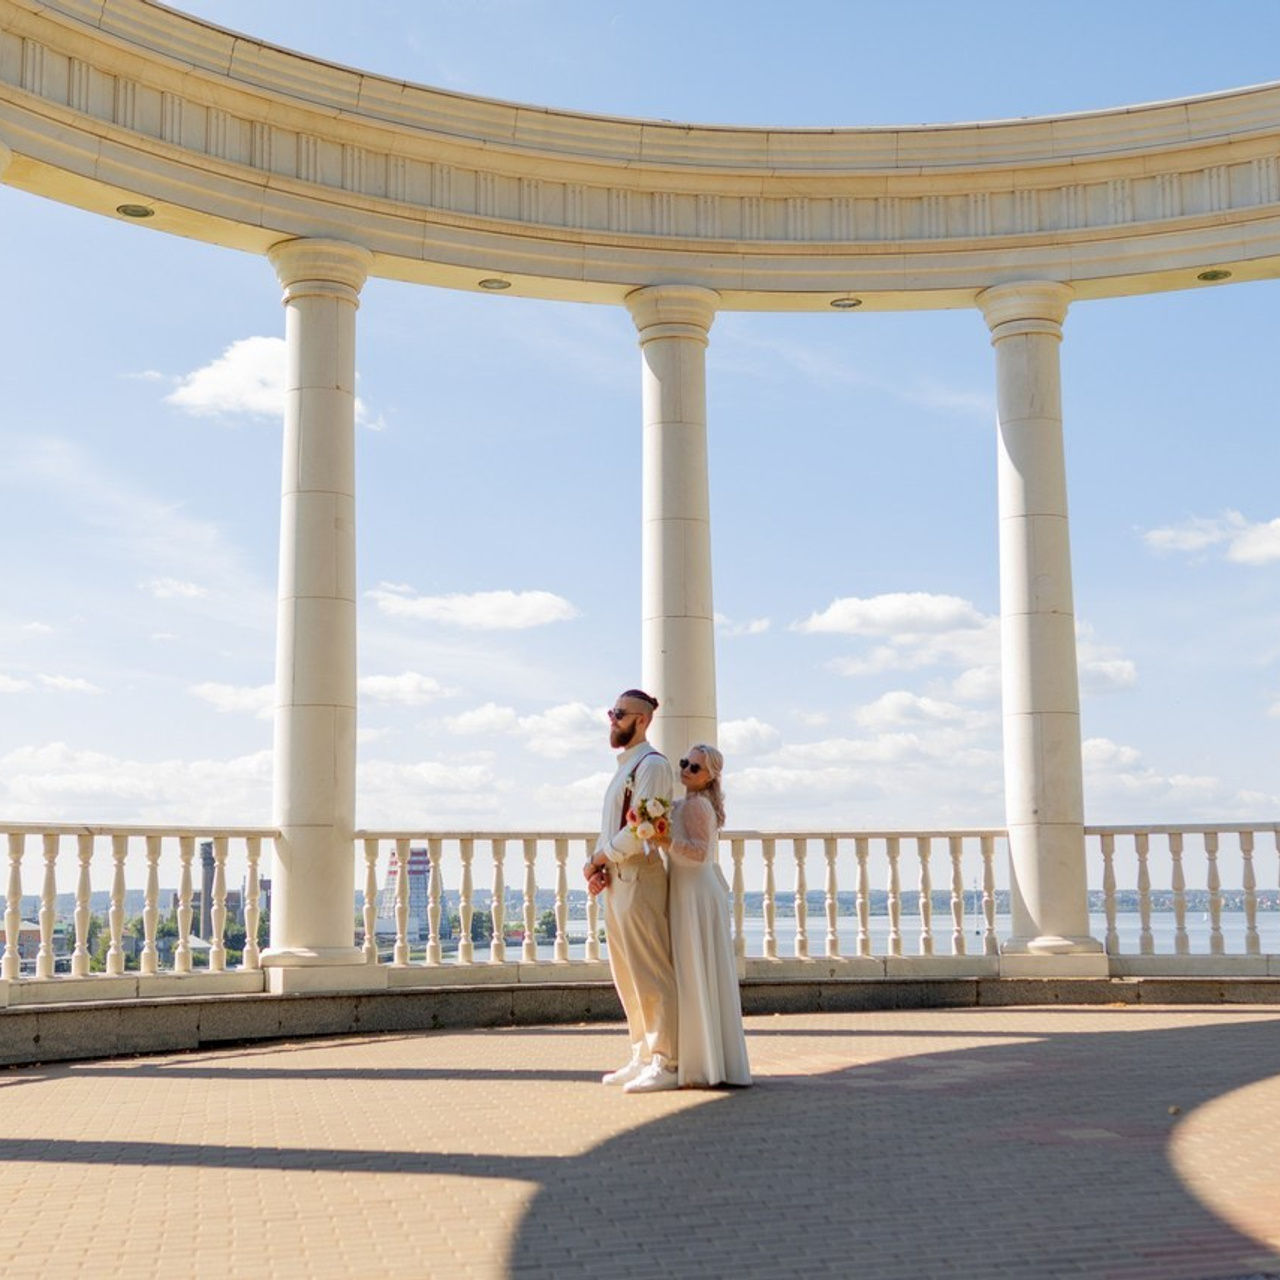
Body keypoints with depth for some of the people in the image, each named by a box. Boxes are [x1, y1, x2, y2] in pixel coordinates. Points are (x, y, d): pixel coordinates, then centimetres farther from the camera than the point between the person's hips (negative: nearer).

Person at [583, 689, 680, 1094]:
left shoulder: (652, 765, -10)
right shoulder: (625, 766, 20)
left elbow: (642, 828, -19)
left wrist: (596, 861, -10)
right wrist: (597, 867, 3)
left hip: (639, 878, -10)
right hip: (616, 881, 10)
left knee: (650, 976, -8)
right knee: (628, 977, 14)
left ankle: (665, 1064, -4)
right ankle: (642, 1057, 22)